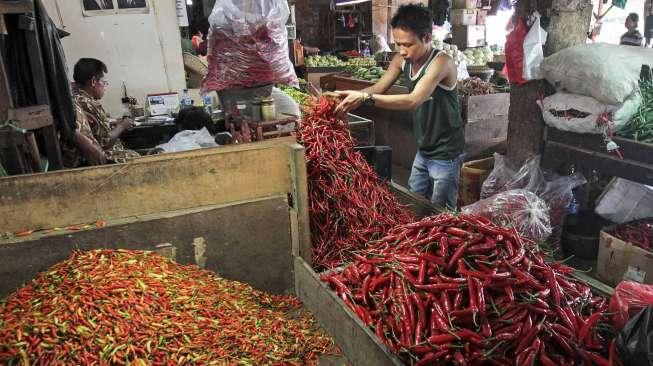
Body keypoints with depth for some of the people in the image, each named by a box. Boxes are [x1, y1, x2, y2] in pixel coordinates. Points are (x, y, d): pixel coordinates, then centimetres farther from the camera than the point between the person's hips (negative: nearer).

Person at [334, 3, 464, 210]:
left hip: (445, 154, -7)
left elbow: (413, 101, -36)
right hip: (423, 150, 7)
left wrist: (365, 98, -41)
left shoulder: (441, 63, -25)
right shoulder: (402, 60, -2)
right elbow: (379, 88, -3)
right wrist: (351, 96, -22)